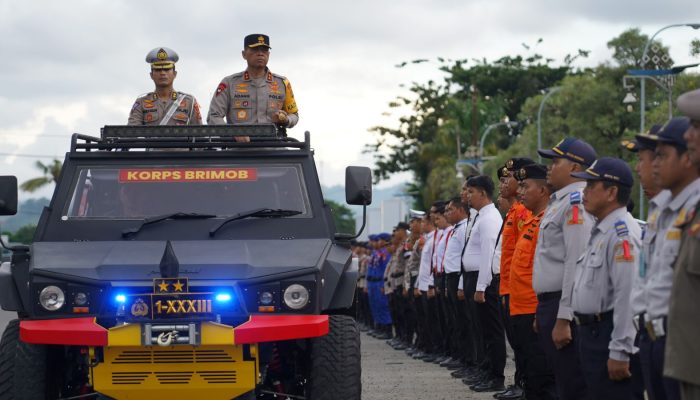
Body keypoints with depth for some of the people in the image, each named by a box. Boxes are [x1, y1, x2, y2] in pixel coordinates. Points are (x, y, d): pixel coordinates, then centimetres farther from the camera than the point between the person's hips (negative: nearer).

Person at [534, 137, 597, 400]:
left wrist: (564, 318, -24)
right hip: (549, 304, 10)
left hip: (564, 306, -10)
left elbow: (577, 264, -22)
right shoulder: (558, 202, 17)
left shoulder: (576, 203, -15)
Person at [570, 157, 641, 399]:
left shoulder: (622, 233, -18)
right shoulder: (600, 231, 16)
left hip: (608, 334, -11)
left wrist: (620, 352, -25)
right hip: (591, 332, 11)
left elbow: (627, 296, -24)